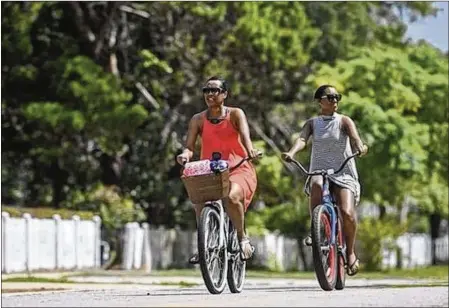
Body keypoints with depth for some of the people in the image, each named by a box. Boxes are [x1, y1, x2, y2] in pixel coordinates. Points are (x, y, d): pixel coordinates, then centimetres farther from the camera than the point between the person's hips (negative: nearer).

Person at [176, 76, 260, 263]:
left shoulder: (235, 115, 2)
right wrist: (185, 155, -29)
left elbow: (245, 135, -17)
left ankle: (242, 239, -10)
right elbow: (189, 146, -3)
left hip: (238, 170, -2)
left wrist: (250, 150, -40)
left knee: (231, 197, -35)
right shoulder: (198, 120, 6)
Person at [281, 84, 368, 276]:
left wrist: (360, 147, -41)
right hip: (319, 172, 1)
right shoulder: (312, 123, 9)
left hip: (344, 174, -1)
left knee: (347, 213, -21)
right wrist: (291, 153, -32)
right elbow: (302, 139, -10)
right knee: (316, 184, -37)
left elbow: (354, 135, -17)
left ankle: (350, 252, 4)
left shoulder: (344, 121, 4)